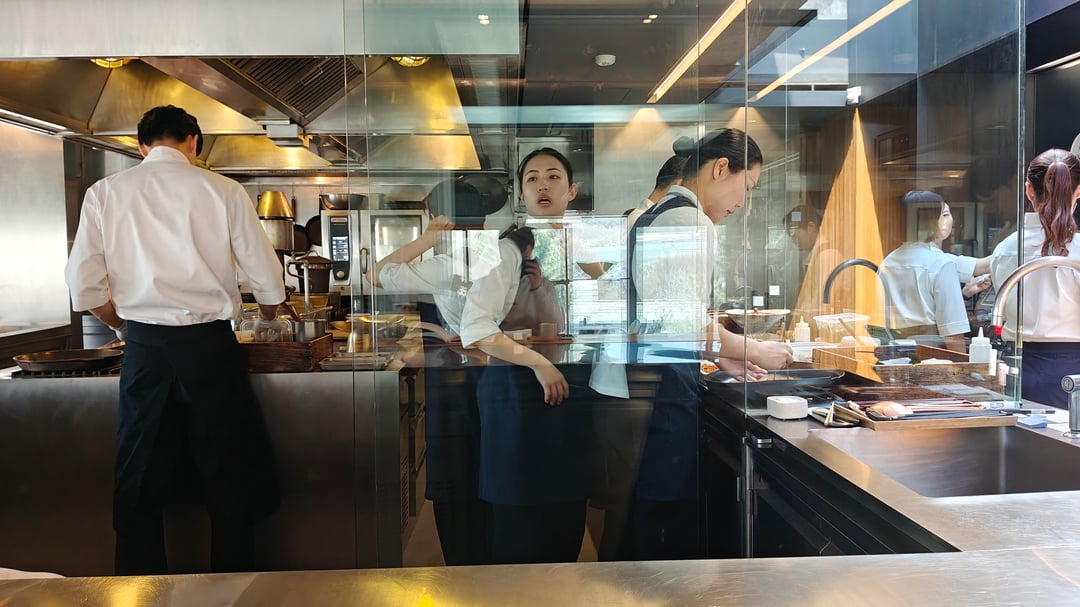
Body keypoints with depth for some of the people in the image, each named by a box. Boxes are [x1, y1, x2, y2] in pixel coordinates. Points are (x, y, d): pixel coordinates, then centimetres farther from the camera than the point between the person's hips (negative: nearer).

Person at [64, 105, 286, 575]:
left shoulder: (105, 193, 4)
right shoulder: (222, 190, -1)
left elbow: (84, 285, 1)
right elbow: (266, 276, 1)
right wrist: (266, 321, 21)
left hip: (144, 348, 2)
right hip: (209, 346, -2)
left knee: (139, 483, 13)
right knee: (228, 479, 9)